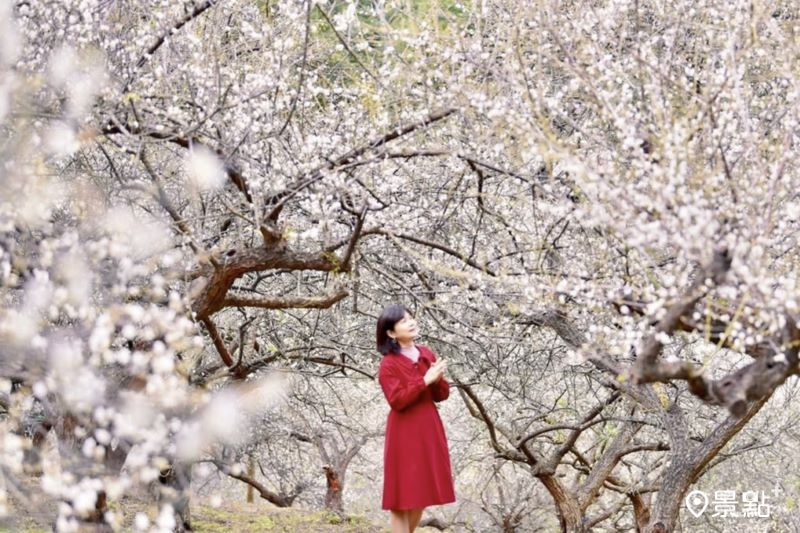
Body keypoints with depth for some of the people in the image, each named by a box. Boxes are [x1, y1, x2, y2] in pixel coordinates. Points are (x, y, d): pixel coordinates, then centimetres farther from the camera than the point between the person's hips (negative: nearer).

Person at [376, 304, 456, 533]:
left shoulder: (427, 354, 8)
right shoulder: (388, 364, -10)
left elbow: (441, 395, 10)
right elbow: (397, 401, -18)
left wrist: (438, 380, -11)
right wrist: (425, 380, -21)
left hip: (429, 430, 7)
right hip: (405, 434, -7)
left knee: (423, 492, 13)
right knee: (403, 497, -3)